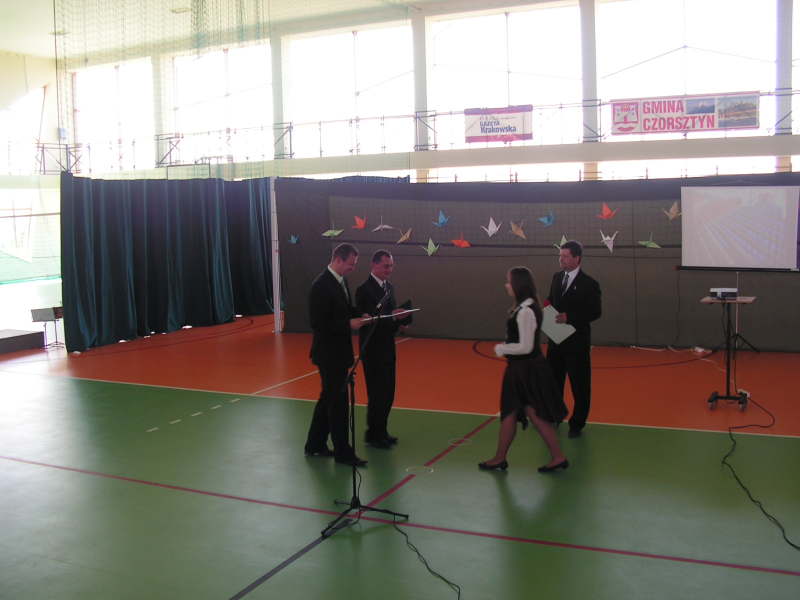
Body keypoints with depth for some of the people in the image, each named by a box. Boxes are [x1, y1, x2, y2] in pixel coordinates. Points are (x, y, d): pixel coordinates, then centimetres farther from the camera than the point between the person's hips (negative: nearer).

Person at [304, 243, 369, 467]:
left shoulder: (341, 281, 8)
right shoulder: (321, 285, -20)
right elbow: (318, 323, -23)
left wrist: (359, 316, 1)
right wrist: (349, 324, -22)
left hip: (338, 352, 10)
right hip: (328, 353, -10)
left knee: (329, 398, 17)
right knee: (338, 401, -1)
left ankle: (315, 445, 30)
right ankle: (343, 452, 10)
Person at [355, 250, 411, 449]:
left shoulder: (389, 287, 11)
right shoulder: (364, 289, -15)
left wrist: (399, 320, -6)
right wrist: (393, 317, -30)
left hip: (387, 347, 8)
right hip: (372, 349, -8)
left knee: (387, 392, 14)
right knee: (377, 393, 0)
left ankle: (381, 431, 27)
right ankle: (373, 435, 14)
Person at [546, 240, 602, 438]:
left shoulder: (589, 284, -13)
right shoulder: (557, 278, 7)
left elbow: (595, 312, -15)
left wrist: (569, 317, -24)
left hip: (577, 342, -6)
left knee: (580, 385, 5)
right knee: (553, 380, 17)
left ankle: (577, 424, 19)